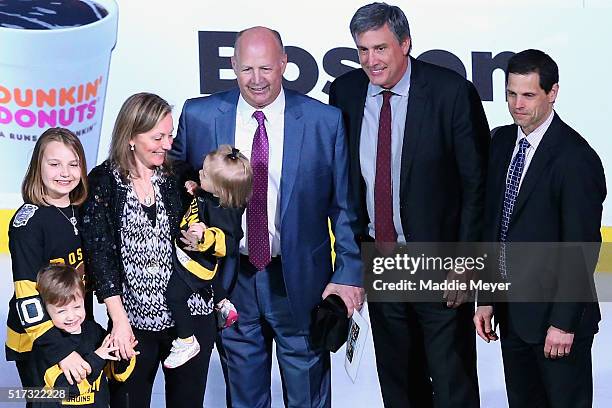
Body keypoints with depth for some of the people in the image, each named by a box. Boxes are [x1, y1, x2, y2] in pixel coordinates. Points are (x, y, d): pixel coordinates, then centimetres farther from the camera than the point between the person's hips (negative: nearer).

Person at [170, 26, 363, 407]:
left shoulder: (325, 121, -7)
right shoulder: (198, 116, -4)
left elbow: (345, 206, -3)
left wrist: (350, 273, -6)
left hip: (300, 279, -1)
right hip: (230, 279, 1)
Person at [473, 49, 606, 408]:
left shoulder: (576, 158, -17)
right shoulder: (502, 142, 5)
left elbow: (581, 248, -17)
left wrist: (564, 323, -17)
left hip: (554, 311, -7)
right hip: (511, 311, 7)